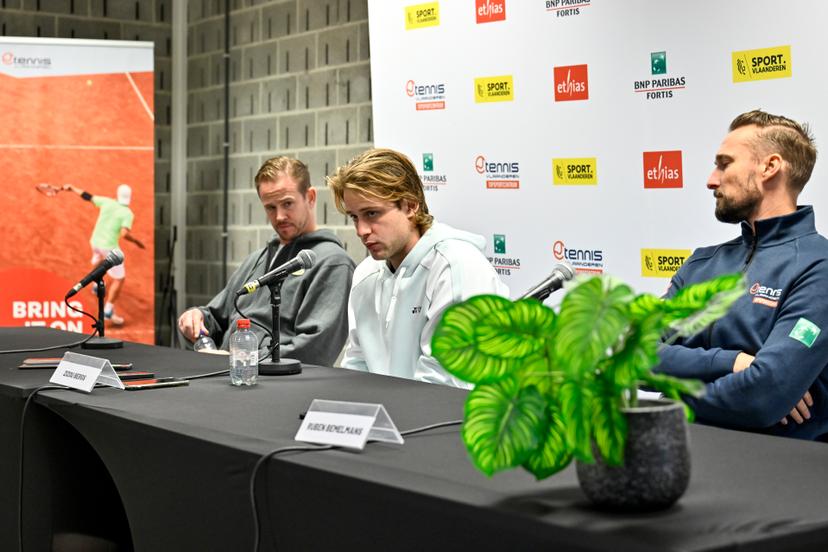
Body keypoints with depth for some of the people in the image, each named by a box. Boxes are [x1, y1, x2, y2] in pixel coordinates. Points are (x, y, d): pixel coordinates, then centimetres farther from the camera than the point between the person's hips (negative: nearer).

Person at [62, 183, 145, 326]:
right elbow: (124, 234, -26)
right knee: (119, 279, 4)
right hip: (109, 247, -6)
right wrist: (136, 241, -8)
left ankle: (97, 284, 59)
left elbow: (87, 196, 7)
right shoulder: (127, 213, -15)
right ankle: (108, 311, -2)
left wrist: (72, 188, 21)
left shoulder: (107, 202, -2)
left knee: (99, 260, 41)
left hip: (95, 242, 6)